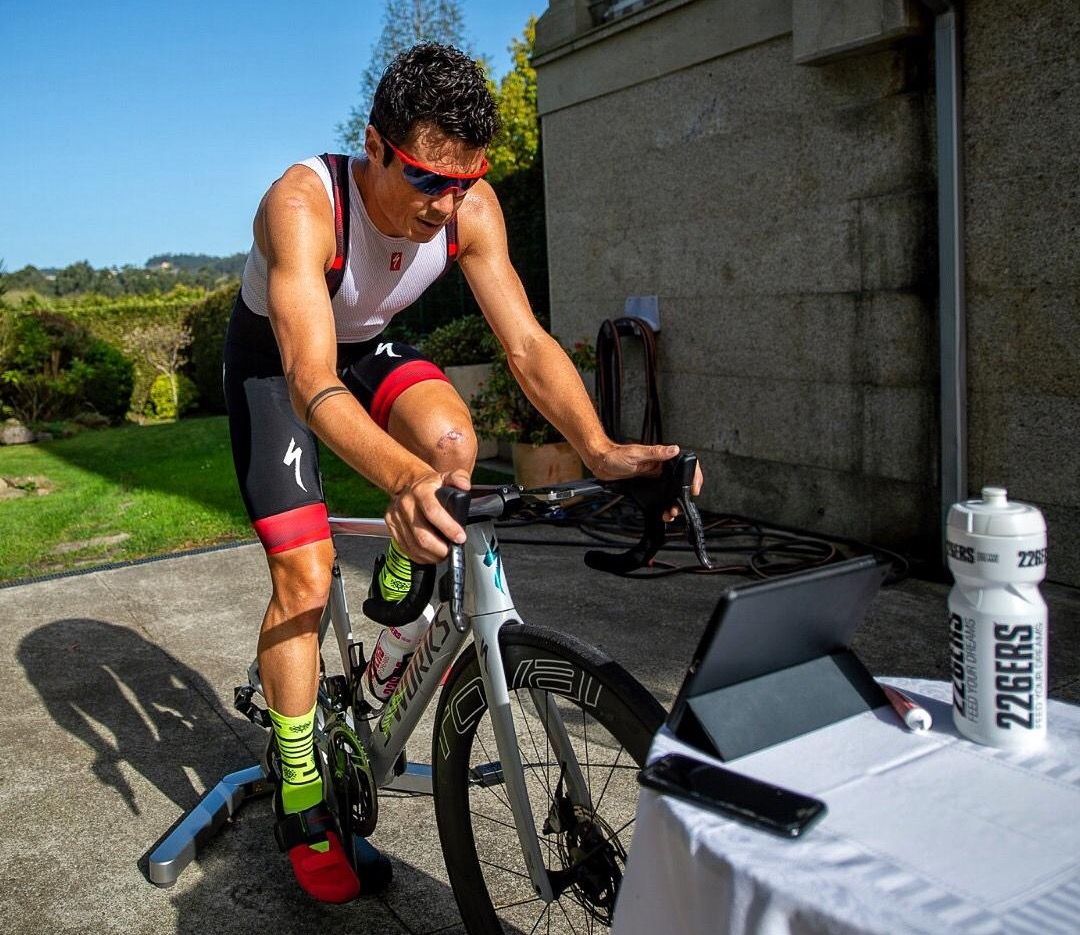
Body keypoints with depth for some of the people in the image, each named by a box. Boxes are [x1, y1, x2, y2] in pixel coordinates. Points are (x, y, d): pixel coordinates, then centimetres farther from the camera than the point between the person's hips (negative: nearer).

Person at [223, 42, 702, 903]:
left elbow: (526, 343, -24)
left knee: (452, 441, -30)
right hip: (274, 359, -3)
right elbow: (311, 382, -47)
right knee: (305, 575, -11)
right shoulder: (303, 205, -37)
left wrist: (600, 449, -42)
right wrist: (401, 478, -67)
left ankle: (397, 605, 1)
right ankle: (299, 798, 7)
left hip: (366, 348, 4)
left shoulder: (471, 207, -23)